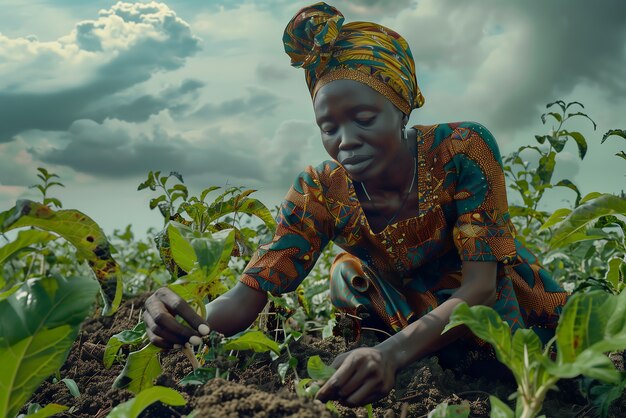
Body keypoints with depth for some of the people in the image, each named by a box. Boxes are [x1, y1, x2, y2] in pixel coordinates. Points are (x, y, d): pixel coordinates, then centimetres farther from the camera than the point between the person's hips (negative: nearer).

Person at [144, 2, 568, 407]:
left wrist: (392, 353, -51)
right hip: (406, 315, 2)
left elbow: (481, 285, -33)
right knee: (347, 274, -16)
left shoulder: (462, 149, -28)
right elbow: (250, 292, -25)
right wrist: (193, 321, -49)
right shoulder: (320, 191, -21)